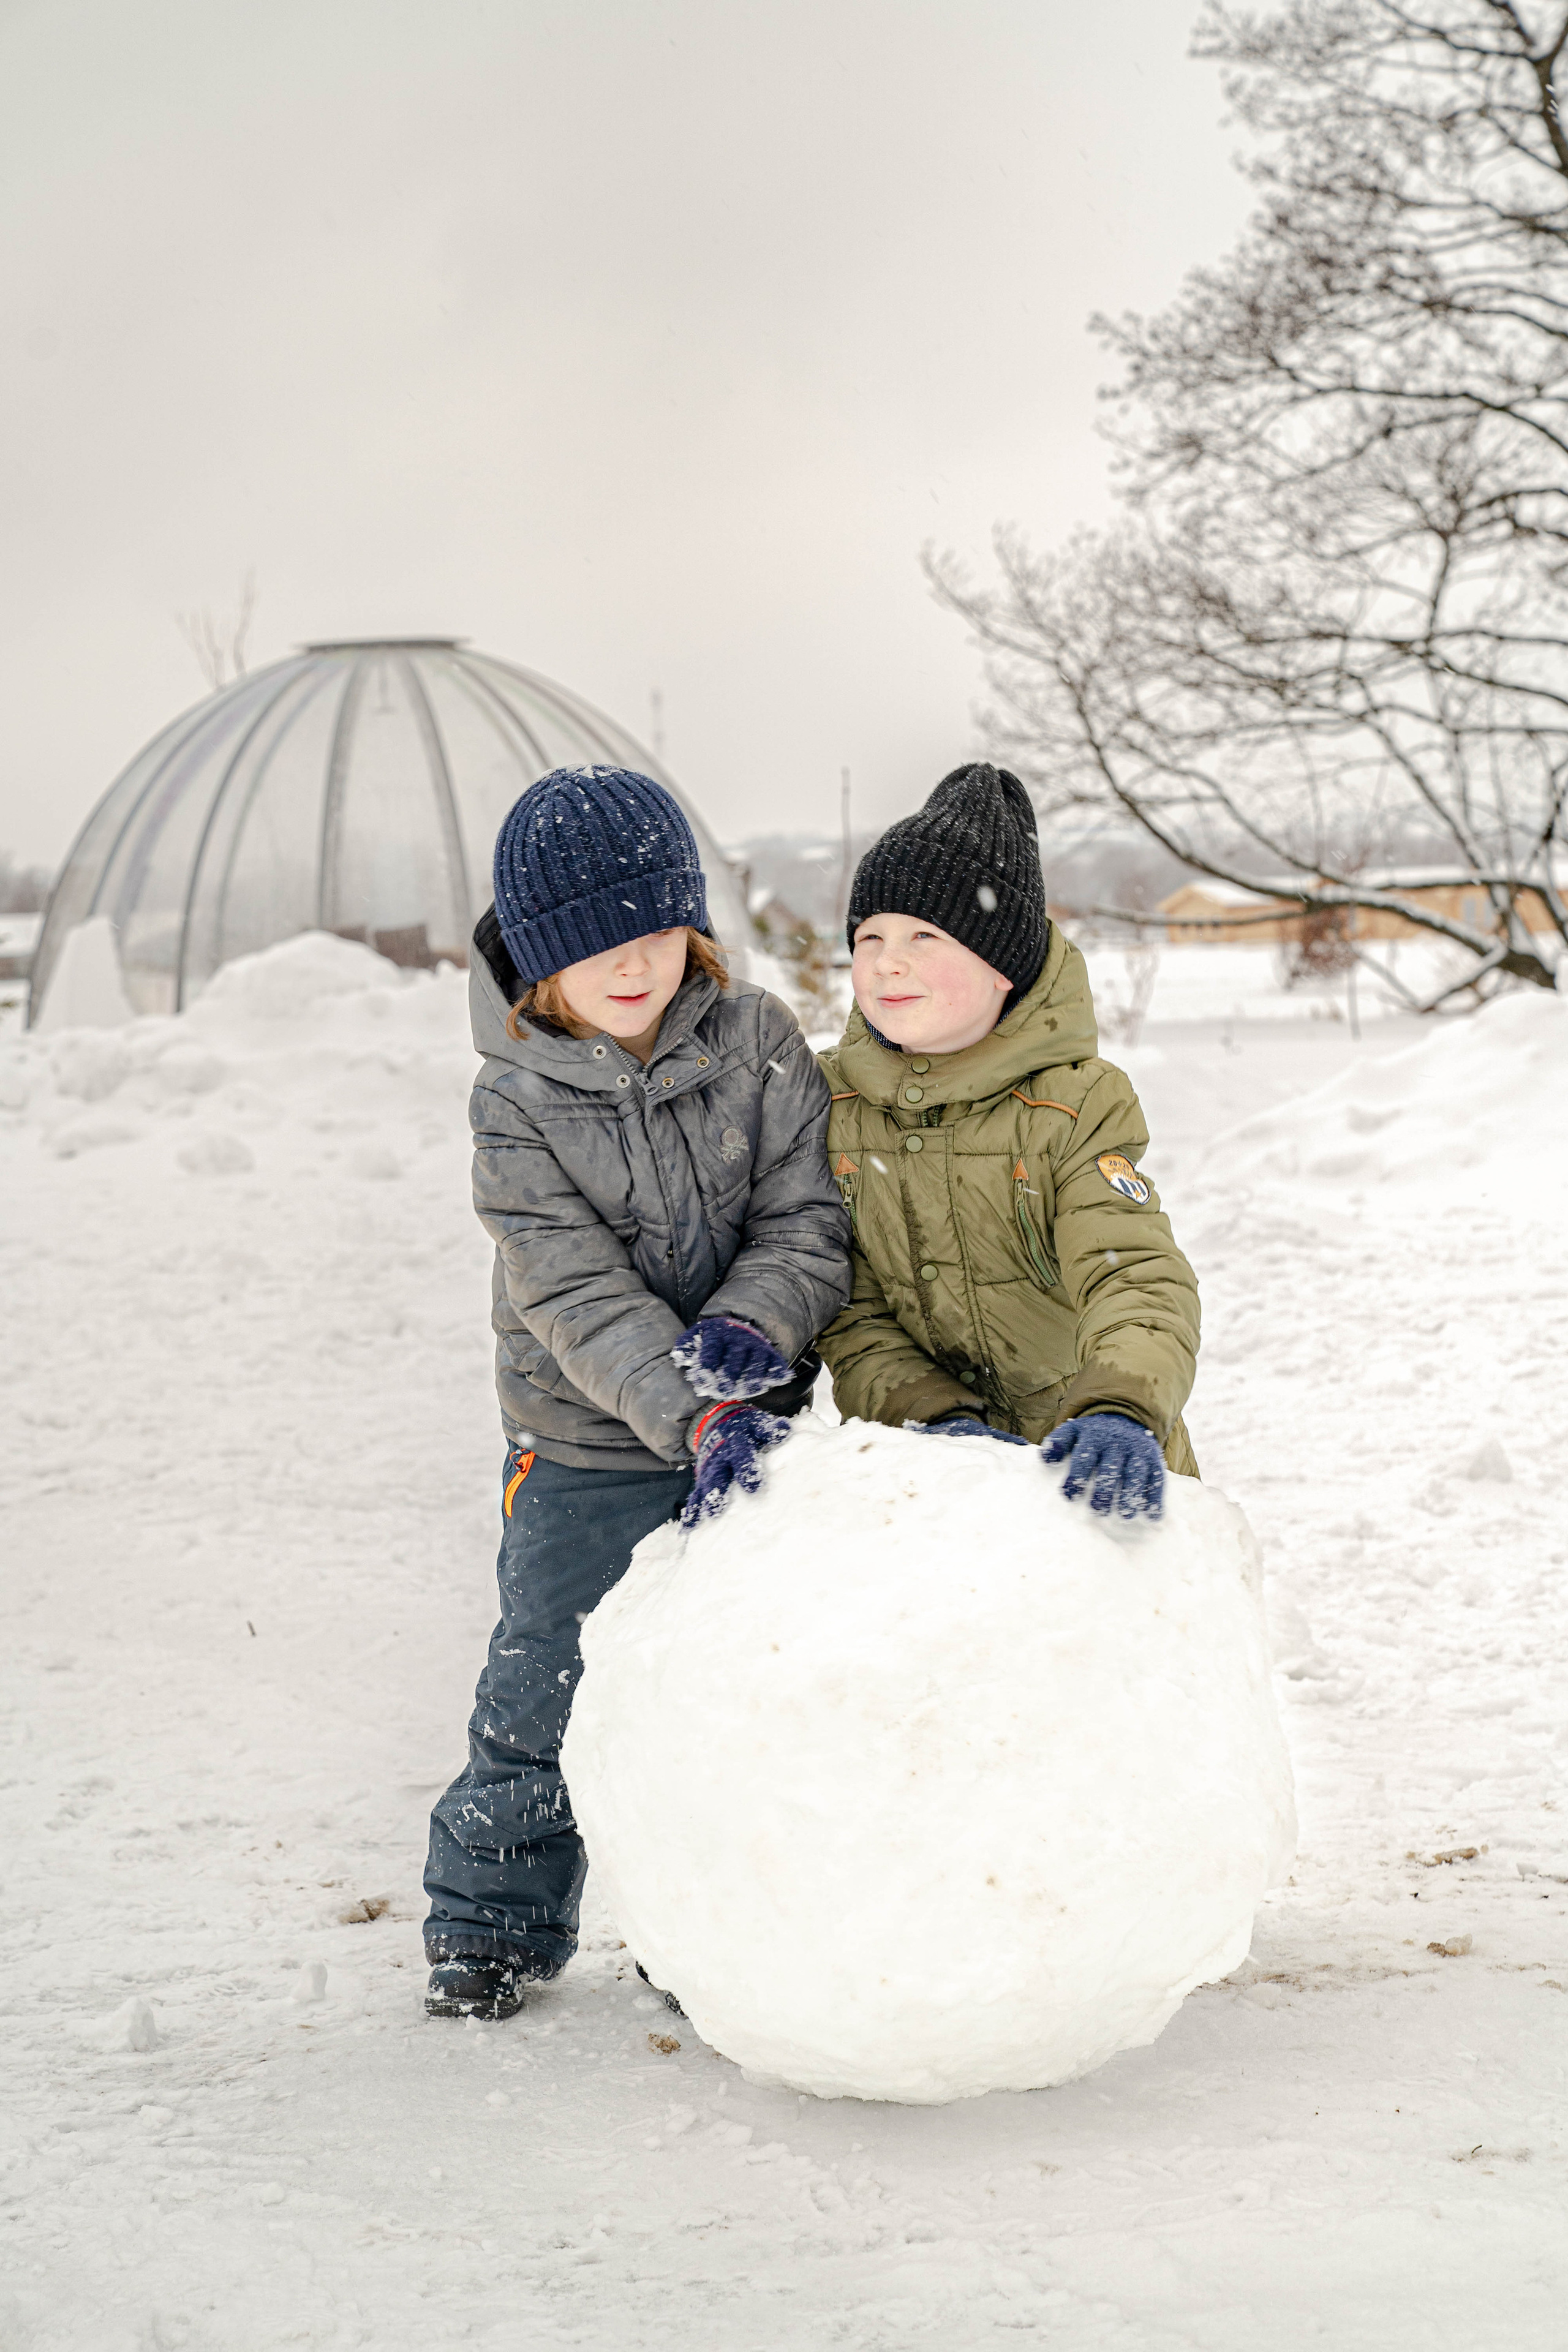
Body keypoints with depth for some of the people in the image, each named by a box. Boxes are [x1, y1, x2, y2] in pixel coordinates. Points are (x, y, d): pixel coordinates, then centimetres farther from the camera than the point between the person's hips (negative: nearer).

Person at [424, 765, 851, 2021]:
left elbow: (808, 1223, -7)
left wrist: (748, 1327, -28)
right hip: (587, 1451, -2)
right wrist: (700, 1417, -33)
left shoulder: (759, 1043, -6)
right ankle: (492, 1921, 25)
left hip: (752, 1431, 2)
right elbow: (577, 1297, -20)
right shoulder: (517, 1105, -12)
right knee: (544, 1692, 4)